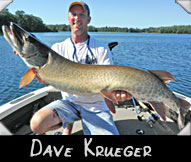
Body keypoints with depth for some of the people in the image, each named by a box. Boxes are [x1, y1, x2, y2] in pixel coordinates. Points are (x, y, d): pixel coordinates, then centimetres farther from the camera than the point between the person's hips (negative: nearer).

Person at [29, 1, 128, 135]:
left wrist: (116, 91, -34)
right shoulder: (58, 48, 3)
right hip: (69, 102, 2)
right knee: (37, 124, -22)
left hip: (96, 106, 0)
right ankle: (68, 122, 11)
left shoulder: (101, 48, -4)